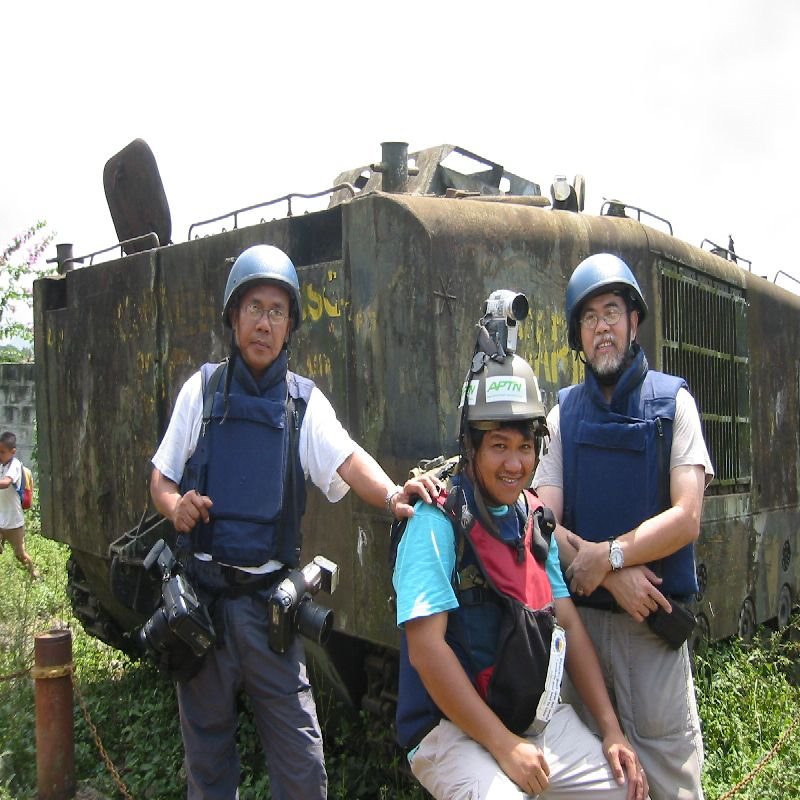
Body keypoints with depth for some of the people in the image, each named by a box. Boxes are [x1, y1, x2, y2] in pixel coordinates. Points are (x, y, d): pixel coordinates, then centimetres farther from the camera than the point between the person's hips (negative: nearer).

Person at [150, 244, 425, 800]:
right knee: (206, 744, 14)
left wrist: (391, 494, -35)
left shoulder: (305, 401, 2)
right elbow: (161, 480, 10)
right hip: (200, 592, 1)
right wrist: (175, 506, -13)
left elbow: (347, 460, -15)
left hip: (269, 597, -1)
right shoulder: (202, 390, 4)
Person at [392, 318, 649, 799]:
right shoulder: (438, 522, -16)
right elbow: (426, 649, -21)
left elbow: (568, 624, 9)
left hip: (542, 718, 7)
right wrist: (503, 744, -19)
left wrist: (611, 730, 3)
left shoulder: (533, 519, 6)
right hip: (455, 728, -7)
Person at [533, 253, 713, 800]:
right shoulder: (564, 414, 5)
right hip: (579, 616, 3)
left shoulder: (672, 402, -1)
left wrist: (605, 555, -15)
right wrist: (617, 572, -14)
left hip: (655, 622, -2)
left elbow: (686, 519, -9)